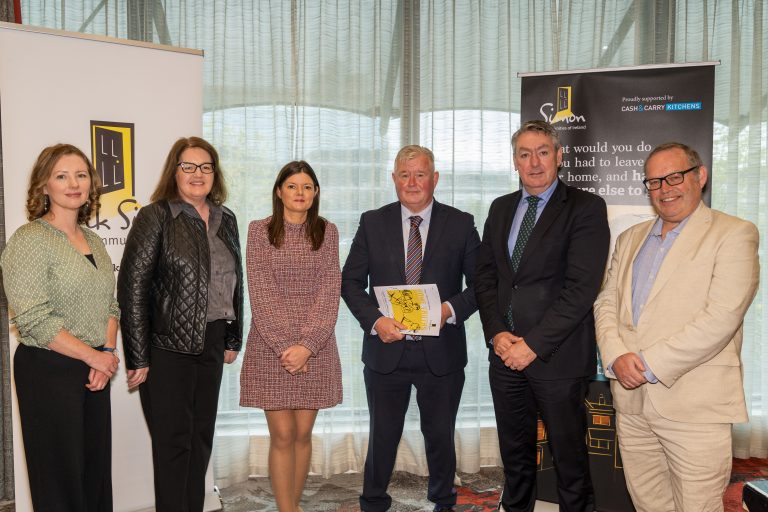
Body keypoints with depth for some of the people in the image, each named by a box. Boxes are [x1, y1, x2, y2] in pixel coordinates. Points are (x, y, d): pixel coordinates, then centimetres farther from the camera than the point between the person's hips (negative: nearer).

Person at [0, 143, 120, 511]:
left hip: (95, 368, 6)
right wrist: (93, 355, -13)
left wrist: (108, 350, -2)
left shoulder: (93, 241, 11)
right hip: (49, 370, -6)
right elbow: (34, 319, -17)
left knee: (97, 469, 11)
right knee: (61, 472, 5)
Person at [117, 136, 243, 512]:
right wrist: (138, 358, -13)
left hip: (211, 344, 6)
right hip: (167, 345, -5)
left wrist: (232, 339, 12)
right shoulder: (155, 217, -7)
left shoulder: (226, 220, 10)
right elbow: (132, 288, -11)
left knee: (202, 437, 14)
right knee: (173, 441, 4)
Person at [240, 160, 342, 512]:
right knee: (282, 435, 0)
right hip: (270, 347, -1)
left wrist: (306, 345, -11)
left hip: (316, 347, 2)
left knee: (303, 434, 8)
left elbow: (329, 293, -1)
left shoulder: (327, 232, 5)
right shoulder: (260, 231, 0)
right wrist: (285, 345, -12)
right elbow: (261, 294, -5)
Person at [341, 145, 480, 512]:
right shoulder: (372, 223, 2)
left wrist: (452, 309, -18)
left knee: (440, 435, 16)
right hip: (386, 349, 0)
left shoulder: (461, 224, 0)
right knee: (382, 435, 14)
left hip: (441, 353, 0)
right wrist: (374, 320, -14)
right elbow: (350, 281, 2)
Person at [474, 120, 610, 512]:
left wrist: (534, 344, -16)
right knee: (514, 452, 19)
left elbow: (581, 287, -15)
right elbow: (485, 276, 8)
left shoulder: (586, 208, -7)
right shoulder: (501, 208, 11)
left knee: (569, 456, 10)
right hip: (505, 353, 5)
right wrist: (497, 333, -6)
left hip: (557, 357, -5)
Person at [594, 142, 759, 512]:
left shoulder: (734, 234, -4)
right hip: (631, 401, 5)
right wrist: (617, 357, -8)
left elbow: (721, 317, -15)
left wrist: (650, 364, -16)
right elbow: (606, 302, 11)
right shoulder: (630, 238, 15)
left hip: (695, 407, -5)